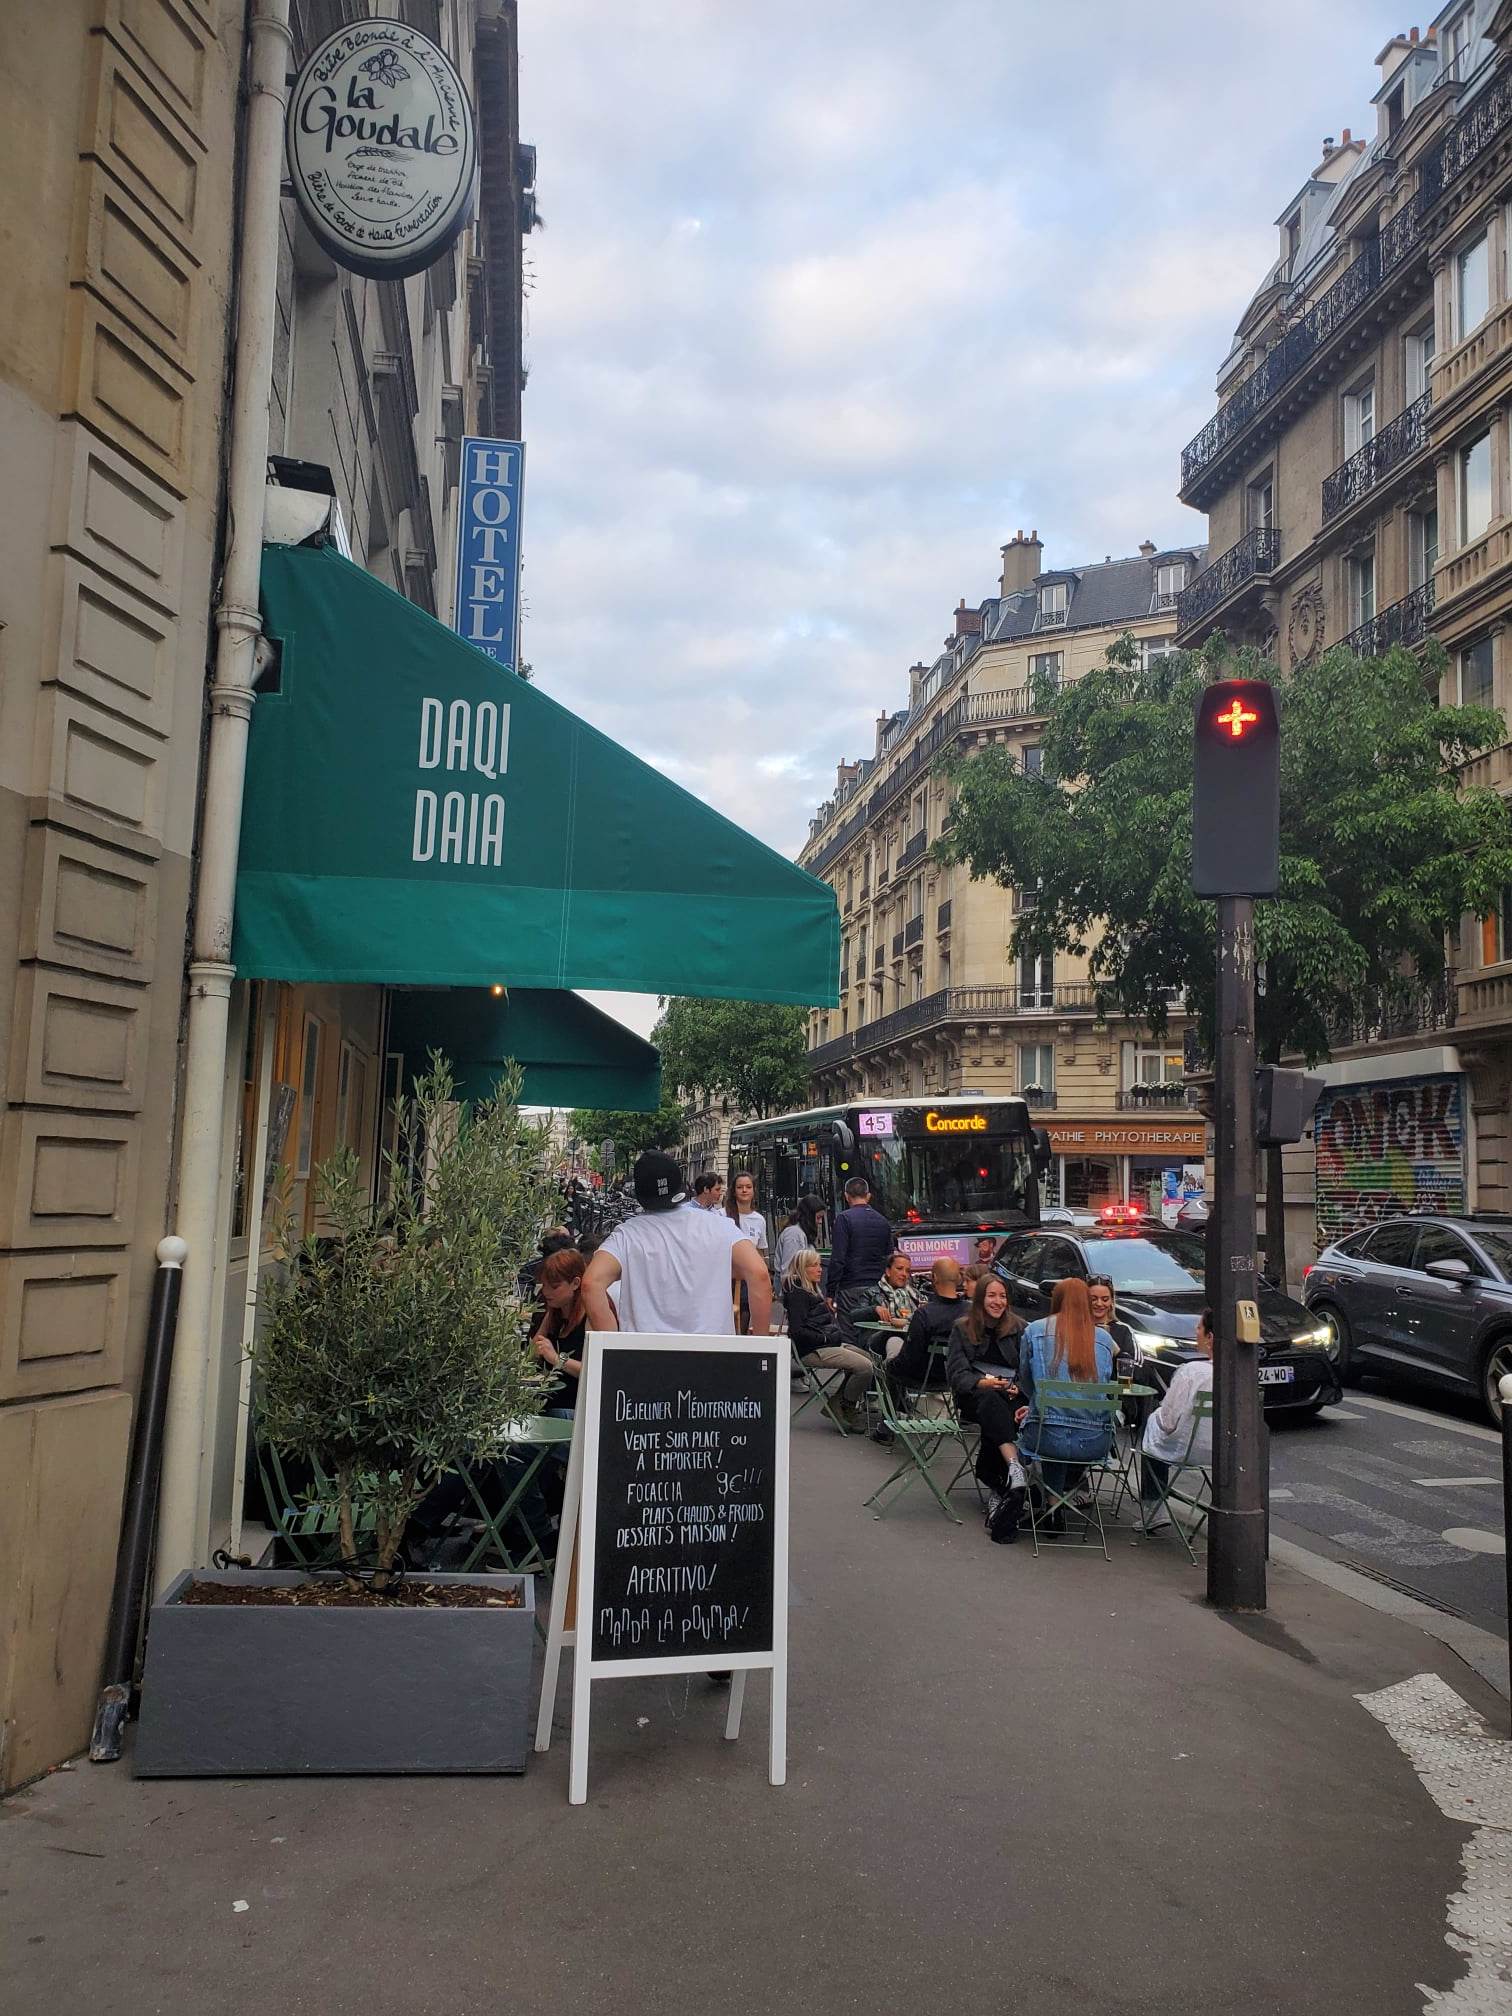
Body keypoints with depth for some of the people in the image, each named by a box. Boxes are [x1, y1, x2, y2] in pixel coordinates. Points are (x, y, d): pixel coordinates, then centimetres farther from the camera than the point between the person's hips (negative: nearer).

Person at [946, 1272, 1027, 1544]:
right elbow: (956, 1373, 0)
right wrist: (983, 1382, -18)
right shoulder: (962, 1328, 10)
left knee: (994, 1424, -34)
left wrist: (1019, 1387, -15)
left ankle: (997, 1491, -31)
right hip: (973, 1397, -1)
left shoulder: (1018, 1328, 12)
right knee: (990, 1400, -37)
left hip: (1011, 1396, 1)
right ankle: (1014, 1466, -54)